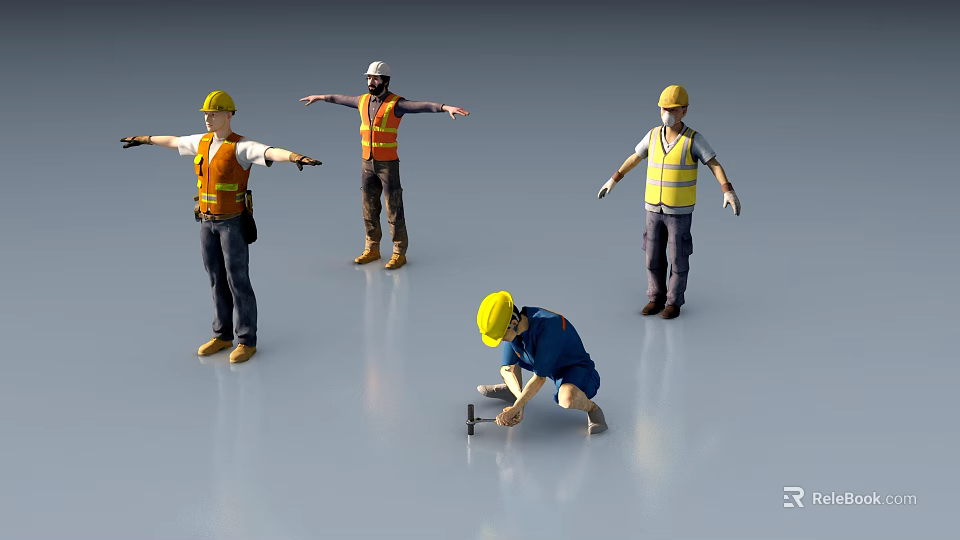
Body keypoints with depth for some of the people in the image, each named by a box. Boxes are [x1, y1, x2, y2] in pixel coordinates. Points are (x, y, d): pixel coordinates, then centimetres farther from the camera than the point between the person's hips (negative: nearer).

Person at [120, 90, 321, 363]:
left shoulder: (242, 146, -18)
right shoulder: (203, 141, 5)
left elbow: (273, 152, -39)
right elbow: (172, 141, 25)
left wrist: (296, 157, -60)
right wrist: (144, 139, 40)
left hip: (233, 222, -7)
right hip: (208, 222, 7)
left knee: (238, 281, -2)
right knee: (217, 280, 13)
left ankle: (247, 341, 8)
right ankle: (223, 336, 24)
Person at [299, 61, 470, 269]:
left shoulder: (396, 104, -15)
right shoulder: (364, 100, 6)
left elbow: (425, 106, -31)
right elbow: (340, 98, 26)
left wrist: (447, 107, -48)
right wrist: (319, 97, 42)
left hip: (388, 164, -6)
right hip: (368, 164, 6)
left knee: (393, 209, -2)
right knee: (369, 208, 11)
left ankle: (399, 254, 7)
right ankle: (372, 250, 23)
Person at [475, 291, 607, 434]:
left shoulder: (549, 326, -37)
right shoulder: (513, 328, -14)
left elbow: (540, 378, -33)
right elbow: (510, 369, -8)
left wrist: (514, 409, -32)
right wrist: (519, 397, -26)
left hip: (577, 368, -7)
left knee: (567, 399, -40)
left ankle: (592, 408, -7)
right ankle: (511, 390, 31)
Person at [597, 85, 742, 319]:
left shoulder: (694, 139, -13)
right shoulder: (654, 135, 0)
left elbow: (715, 166, -19)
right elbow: (634, 158, 14)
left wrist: (729, 192, -34)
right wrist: (612, 181, 19)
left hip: (680, 211, -4)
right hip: (655, 209, 4)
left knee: (678, 258, 3)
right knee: (654, 256, 9)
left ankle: (674, 302, 18)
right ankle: (657, 299, 25)